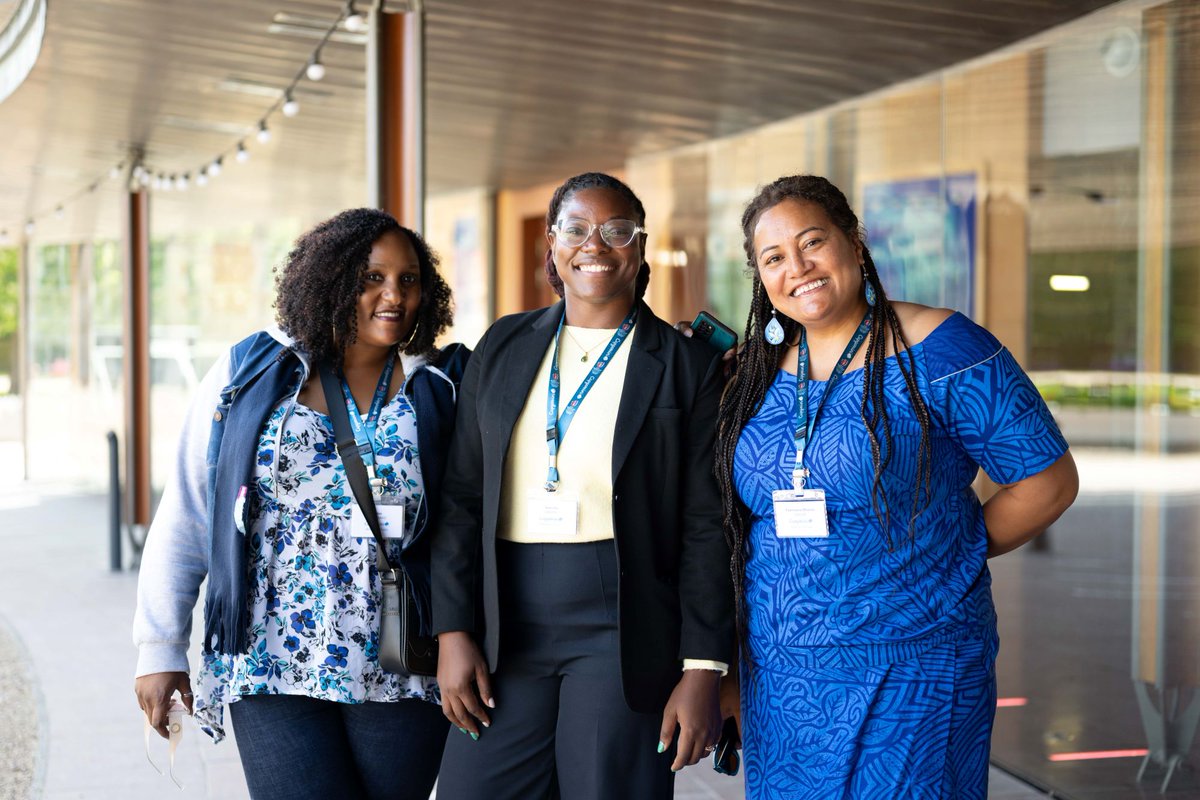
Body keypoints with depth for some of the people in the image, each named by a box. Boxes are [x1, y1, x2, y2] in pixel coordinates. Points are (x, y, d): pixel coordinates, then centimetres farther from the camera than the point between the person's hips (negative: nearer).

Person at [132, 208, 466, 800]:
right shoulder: (248, 375, 3)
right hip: (273, 668, -1)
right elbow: (184, 520, 5)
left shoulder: (437, 390, 4)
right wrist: (159, 647, 3)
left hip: (402, 678, 1)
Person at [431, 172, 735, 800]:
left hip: (624, 629, -3)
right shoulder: (504, 347, 11)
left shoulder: (686, 366, 1)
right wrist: (454, 631, 2)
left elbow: (705, 529, -2)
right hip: (508, 625, 3)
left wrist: (702, 670, -7)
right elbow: (462, 499, 10)